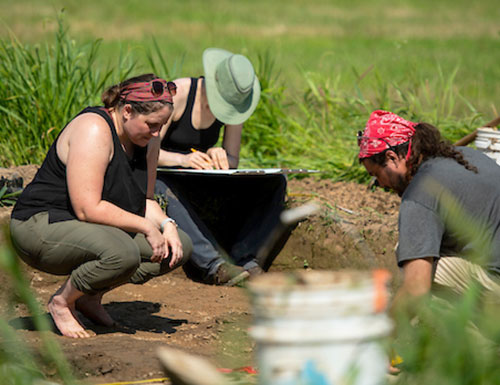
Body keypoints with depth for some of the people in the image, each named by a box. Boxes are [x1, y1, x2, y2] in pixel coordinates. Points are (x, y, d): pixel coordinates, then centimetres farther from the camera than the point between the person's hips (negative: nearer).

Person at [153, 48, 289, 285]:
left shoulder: (236, 102, -3)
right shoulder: (178, 93, -18)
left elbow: (232, 159, 1)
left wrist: (219, 157, -23)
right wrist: (183, 159, -38)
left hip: (198, 182, 5)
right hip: (163, 176, -5)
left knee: (273, 183, -13)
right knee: (162, 190, -43)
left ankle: (244, 259, -28)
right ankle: (213, 265, -50)